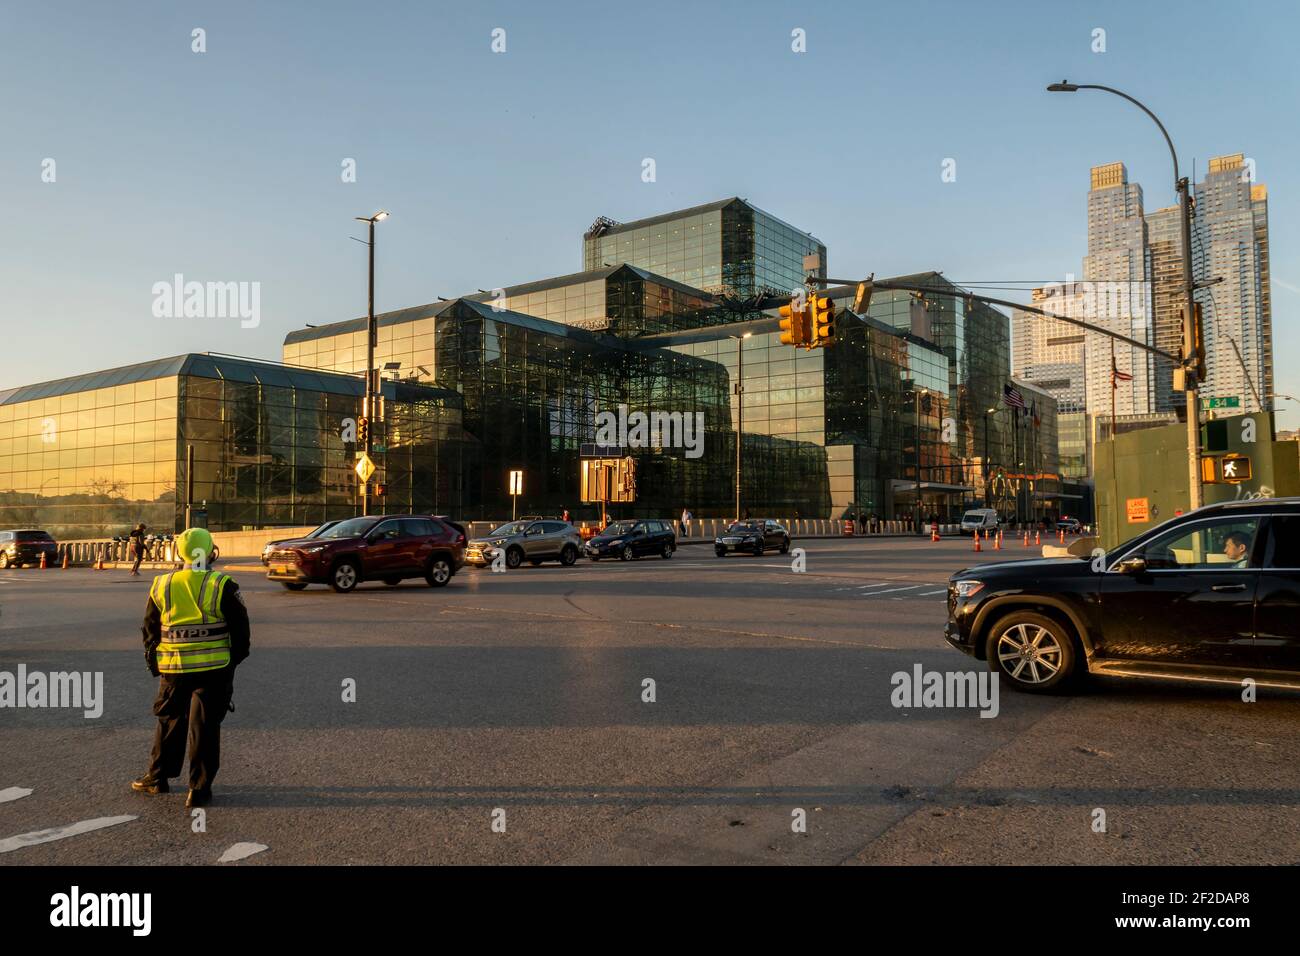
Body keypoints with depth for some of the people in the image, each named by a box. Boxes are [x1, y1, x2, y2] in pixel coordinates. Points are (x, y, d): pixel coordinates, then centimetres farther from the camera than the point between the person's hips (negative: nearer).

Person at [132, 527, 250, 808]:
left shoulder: (160, 586, 1)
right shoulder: (222, 586, -10)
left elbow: (150, 629, 11)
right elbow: (240, 627, -5)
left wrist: (152, 660, 24)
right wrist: (235, 658, 10)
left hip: (173, 669, 3)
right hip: (214, 669, -3)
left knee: (169, 722, 20)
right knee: (205, 727, 3)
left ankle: (157, 777, 32)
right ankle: (199, 789, 8)